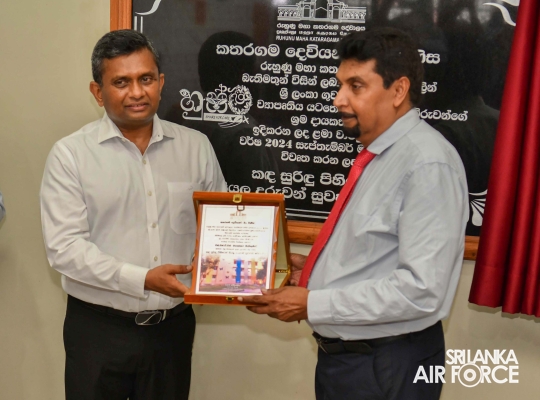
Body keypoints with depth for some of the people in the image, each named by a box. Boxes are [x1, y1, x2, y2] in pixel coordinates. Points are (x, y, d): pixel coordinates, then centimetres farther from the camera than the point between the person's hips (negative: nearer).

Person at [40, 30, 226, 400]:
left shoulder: (196, 147, 4)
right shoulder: (71, 154, -6)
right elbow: (64, 247, -13)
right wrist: (142, 280, -21)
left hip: (173, 325, 3)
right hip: (98, 328, -2)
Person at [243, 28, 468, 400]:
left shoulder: (428, 163, -21)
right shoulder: (377, 153, 8)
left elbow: (420, 289, -26)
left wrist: (312, 304, -21)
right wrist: (315, 266, 3)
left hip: (386, 367, -8)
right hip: (343, 352, 8)